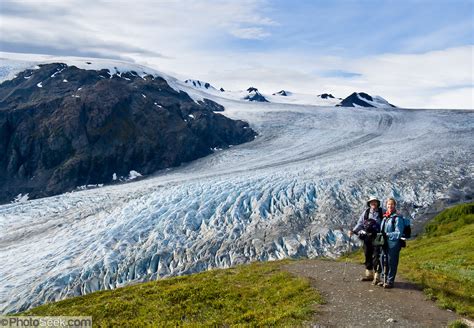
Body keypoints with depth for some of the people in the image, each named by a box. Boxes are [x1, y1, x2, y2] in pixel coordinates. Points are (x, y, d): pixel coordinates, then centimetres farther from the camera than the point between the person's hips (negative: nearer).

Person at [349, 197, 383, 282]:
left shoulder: (382, 212, 1)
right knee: (367, 256, 11)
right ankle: (369, 274, 25)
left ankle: (377, 276, 3)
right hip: (367, 237, 4)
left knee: (376, 257, -6)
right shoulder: (366, 212, 8)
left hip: (377, 238, -3)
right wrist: (353, 231, -4)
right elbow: (360, 223, 9)